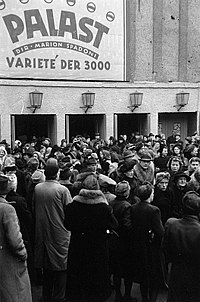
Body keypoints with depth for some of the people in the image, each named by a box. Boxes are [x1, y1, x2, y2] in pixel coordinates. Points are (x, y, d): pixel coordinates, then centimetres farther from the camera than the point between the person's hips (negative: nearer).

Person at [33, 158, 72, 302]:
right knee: (61, 268, 9)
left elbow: (34, 209, 6)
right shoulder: (63, 190, -16)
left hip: (42, 233, 5)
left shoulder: (37, 188, -3)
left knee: (47, 270, 18)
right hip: (59, 234, -5)